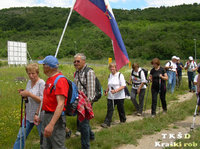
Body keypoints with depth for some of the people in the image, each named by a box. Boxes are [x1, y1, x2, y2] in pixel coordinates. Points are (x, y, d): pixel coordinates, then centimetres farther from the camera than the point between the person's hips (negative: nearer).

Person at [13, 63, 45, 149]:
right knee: (21, 136, 13)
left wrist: (29, 94, -26)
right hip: (28, 115, 7)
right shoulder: (29, 82, 7)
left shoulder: (41, 83, -15)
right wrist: (23, 94, -4)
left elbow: (43, 100, -22)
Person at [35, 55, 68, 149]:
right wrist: (38, 114, 19)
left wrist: (51, 124, -29)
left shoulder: (60, 80, -19)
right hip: (46, 116, 9)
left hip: (56, 117, -9)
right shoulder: (49, 79, 11)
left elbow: (60, 105, -25)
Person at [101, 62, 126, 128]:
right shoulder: (110, 75, 10)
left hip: (119, 96, -4)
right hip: (110, 96, 4)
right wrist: (107, 91, 4)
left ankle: (123, 120, 35)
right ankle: (106, 123, -5)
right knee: (109, 109, -3)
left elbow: (123, 86, -15)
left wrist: (116, 90, -26)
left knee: (120, 109, 11)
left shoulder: (120, 75, -9)